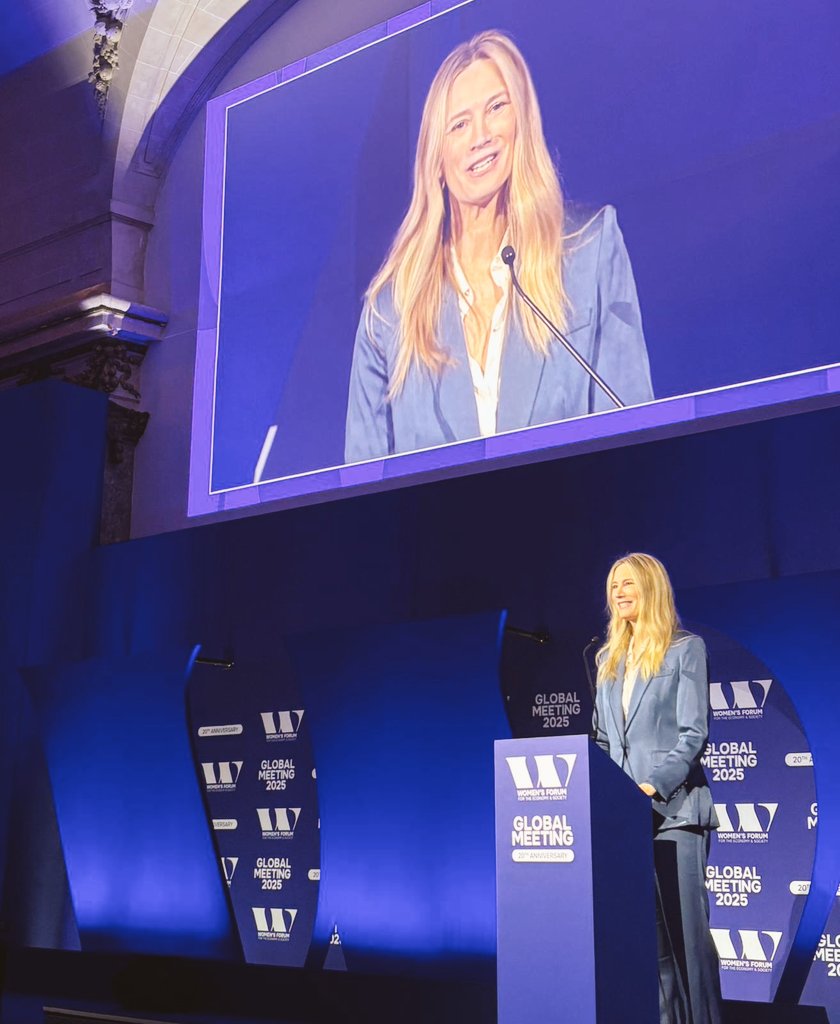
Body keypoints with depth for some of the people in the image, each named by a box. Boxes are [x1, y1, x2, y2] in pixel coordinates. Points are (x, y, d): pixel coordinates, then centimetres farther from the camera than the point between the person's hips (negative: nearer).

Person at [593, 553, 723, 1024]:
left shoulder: (686, 648, 0)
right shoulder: (608, 658, 17)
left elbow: (693, 733, -8)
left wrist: (655, 785, -18)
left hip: (673, 807, -5)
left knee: (684, 924, -4)